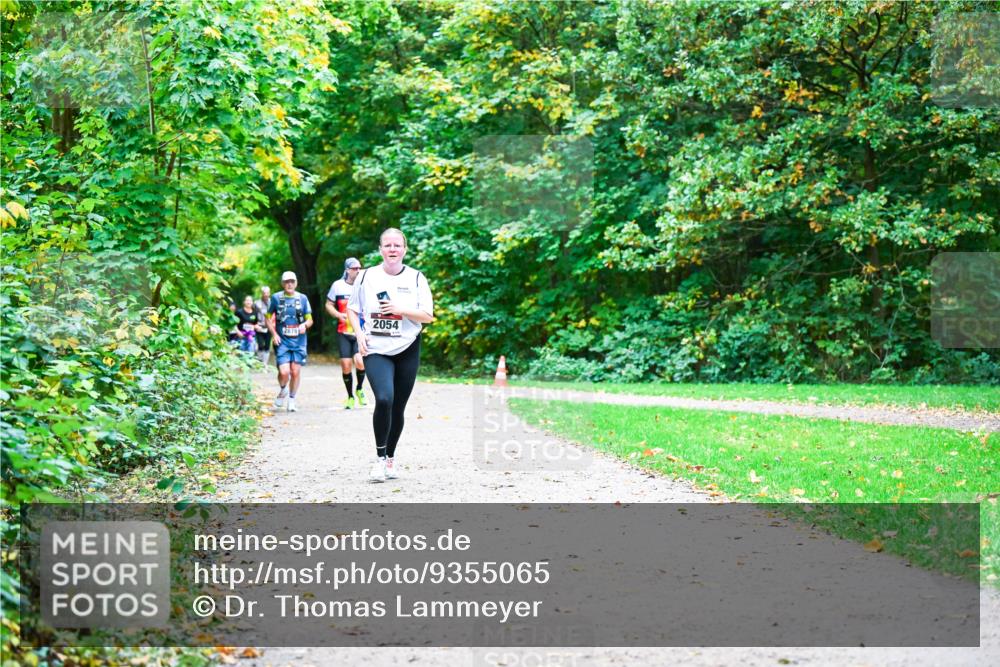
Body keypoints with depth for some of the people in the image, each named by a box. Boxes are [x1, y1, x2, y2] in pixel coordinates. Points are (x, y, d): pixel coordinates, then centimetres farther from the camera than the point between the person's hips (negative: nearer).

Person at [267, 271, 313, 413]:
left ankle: (292, 400, 19)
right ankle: (283, 390, 20)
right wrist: (274, 334, -4)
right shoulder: (276, 298, 3)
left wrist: (305, 325, -11)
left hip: (298, 341, 2)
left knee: (295, 371, 1)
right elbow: (268, 319, 11)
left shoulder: (302, 298, 6)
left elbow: (310, 320, 12)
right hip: (282, 342, -1)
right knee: (284, 372, -13)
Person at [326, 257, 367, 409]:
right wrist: (339, 315, -9)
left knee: (360, 361, -20)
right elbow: (329, 305, 9)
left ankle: (359, 390, 8)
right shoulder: (338, 285, 0)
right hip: (343, 333, 1)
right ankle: (350, 396, 20)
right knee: (345, 365, 0)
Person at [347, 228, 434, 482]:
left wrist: (400, 309, -15)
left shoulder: (416, 278, 2)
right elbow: (352, 309, 13)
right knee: (384, 399, -22)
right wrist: (359, 334, -2)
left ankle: (391, 458, 26)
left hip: (407, 350, 1)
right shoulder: (367, 276, 3)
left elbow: (428, 316, -1)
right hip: (375, 350, -1)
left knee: (398, 407, 6)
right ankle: (380, 458, -9)